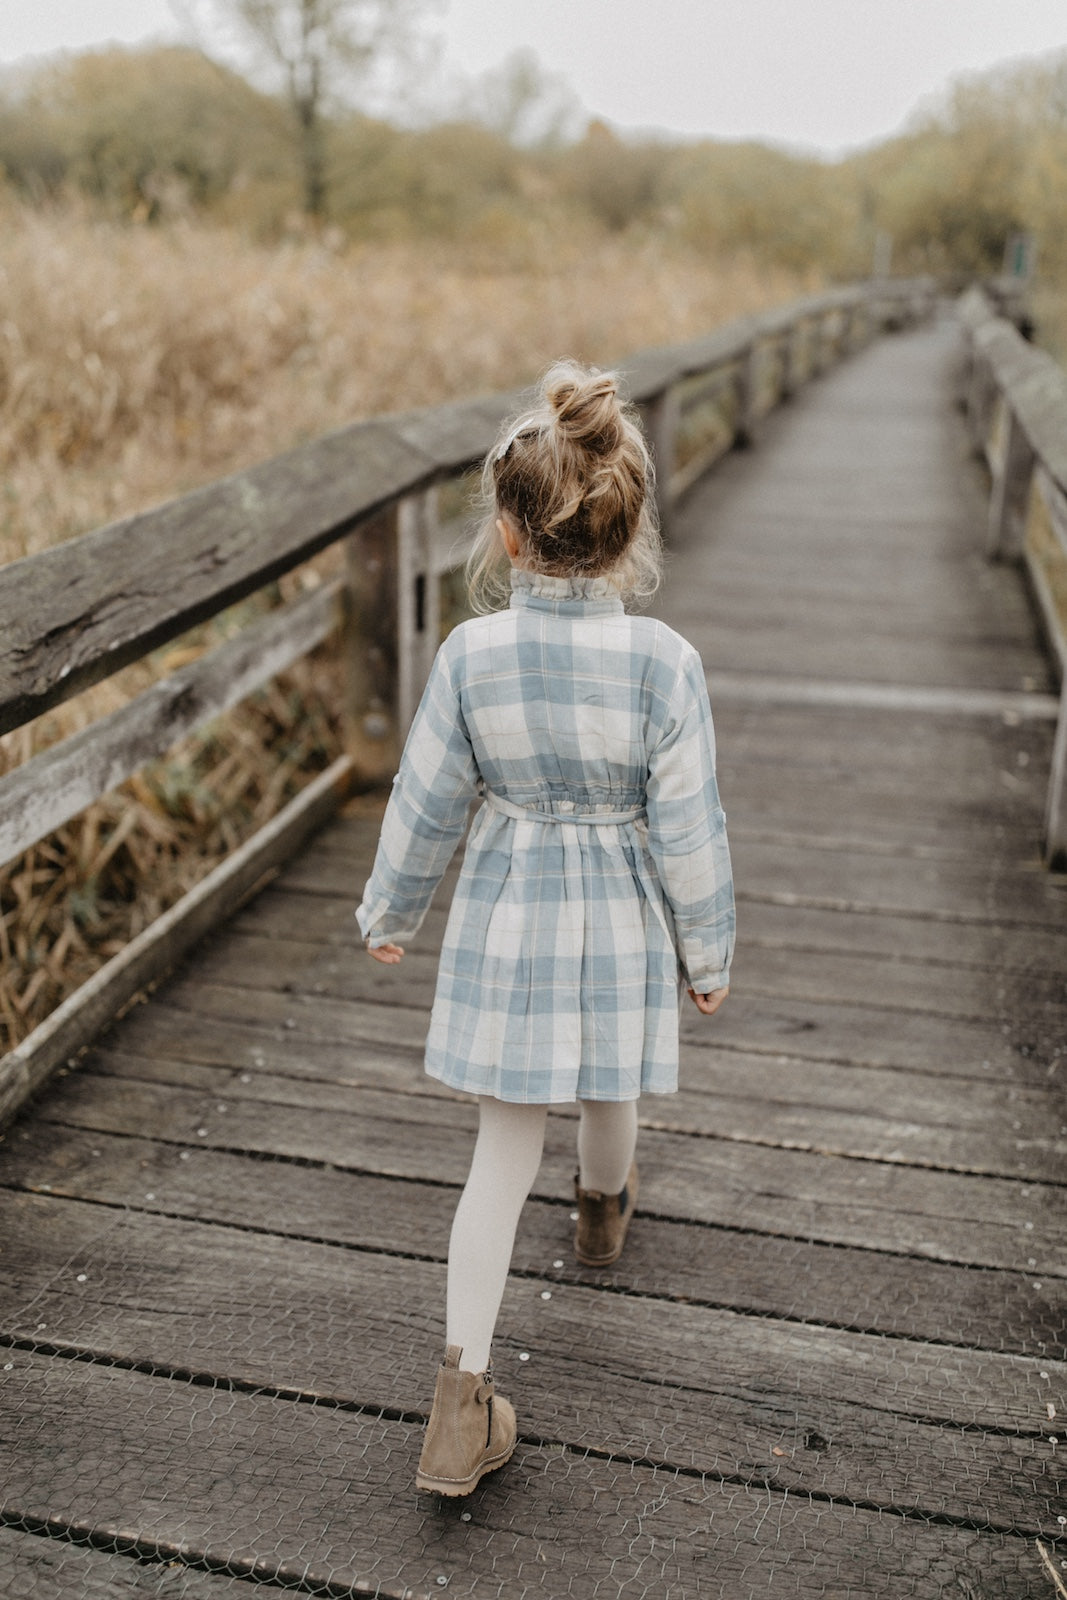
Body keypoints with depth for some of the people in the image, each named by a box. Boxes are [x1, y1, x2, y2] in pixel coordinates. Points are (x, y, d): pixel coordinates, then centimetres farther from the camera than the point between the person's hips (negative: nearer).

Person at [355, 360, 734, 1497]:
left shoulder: (471, 654, -15)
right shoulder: (663, 662, -17)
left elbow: (424, 804, -5)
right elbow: (687, 828, -11)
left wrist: (386, 912, 12)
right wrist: (708, 951, 4)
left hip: (506, 921, 0)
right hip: (621, 924, 0)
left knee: (503, 1152, 10)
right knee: (605, 1091, 29)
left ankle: (462, 1389, 9)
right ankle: (603, 1210, 60)